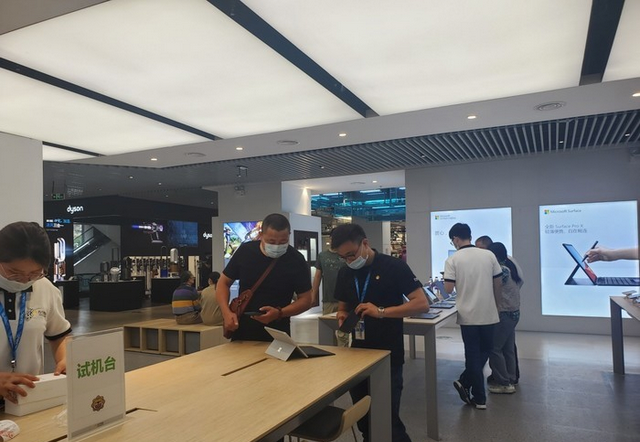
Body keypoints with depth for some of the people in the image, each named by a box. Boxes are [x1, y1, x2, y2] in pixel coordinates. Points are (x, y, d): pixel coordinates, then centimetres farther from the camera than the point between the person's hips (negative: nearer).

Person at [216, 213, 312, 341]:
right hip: (242, 332, 2)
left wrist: (279, 313, -23)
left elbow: (306, 300, -6)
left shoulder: (296, 261, -11)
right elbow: (224, 283, 3)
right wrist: (227, 313, -14)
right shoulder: (245, 251, -7)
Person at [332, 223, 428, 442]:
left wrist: (382, 312, -25)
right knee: (363, 418, 16)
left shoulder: (394, 266, -12)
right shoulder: (345, 272, 5)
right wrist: (342, 318, -8)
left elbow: (422, 304, -16)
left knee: (388, 418, -2)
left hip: (388, 356, -5)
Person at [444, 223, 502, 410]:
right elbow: (498, 284, 3)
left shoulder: (453, 260, -9)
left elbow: (448, 289, -12)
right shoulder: (489, 255, -1)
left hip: (468, 315, -2)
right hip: (488, 313, 2)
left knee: (473, 355, 9)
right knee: (485, 350, 20)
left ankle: (479, 398, 15)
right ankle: (465, 382, 21)